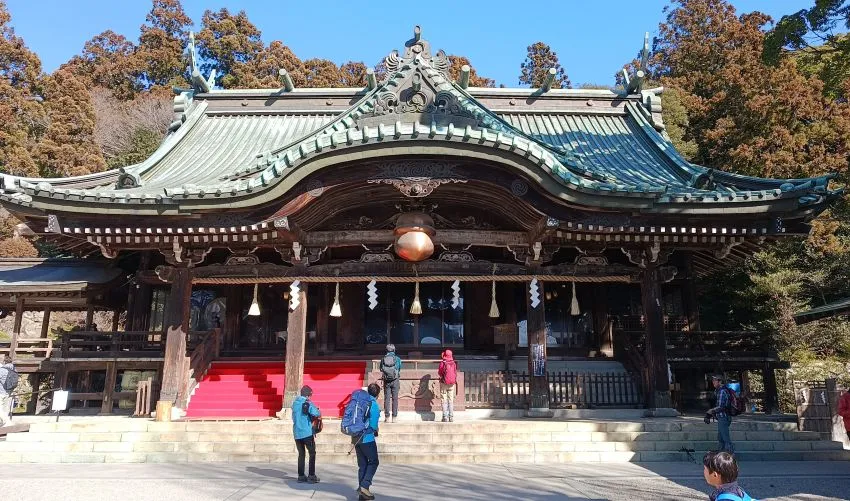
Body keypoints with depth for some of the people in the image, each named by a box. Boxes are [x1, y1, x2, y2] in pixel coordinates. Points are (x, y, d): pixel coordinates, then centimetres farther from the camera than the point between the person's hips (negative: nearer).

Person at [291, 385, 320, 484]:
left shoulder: (294, 403, 9)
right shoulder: (308, 403, -10)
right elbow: (317, 414, -20)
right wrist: (317, 409, 0)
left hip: (296, 433, 6)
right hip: (307, 433, -6)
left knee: (301, 454, 14)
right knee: (312, 453, 4)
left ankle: (301, 476, 12)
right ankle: (311, 476, 0)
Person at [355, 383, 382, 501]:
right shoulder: (374, 404, -12)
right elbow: (373, 424, -18)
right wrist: (376, 430, 5)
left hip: (357, 438, 7)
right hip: (367, 438, -6)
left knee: (362, 465, 12)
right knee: (373, 462, 7)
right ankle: (364, 486, -8)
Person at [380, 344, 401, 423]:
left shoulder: (383, 359, 2)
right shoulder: (397, 359, -1)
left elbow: (381, 371, 4)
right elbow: (399, 370, 6)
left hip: (386, 381, 1)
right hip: (395, 381, -1)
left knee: (386, 398, 5)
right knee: (395, 399, 3)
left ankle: (387, 417, 5)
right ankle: (394, 417, 3)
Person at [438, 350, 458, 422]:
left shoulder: (442, 363, -11)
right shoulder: (454, 363, -2)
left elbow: (439, 373, -2)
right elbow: (456, 373, 7)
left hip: (444, 383, -3)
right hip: (452, 384, 3)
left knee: (444, 401, 2)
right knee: (451, 400, 10)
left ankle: (445, 417, -1)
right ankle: (451, 417, 7)